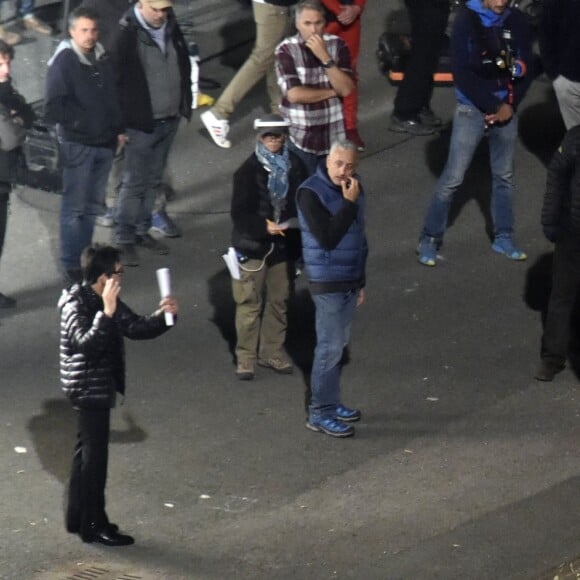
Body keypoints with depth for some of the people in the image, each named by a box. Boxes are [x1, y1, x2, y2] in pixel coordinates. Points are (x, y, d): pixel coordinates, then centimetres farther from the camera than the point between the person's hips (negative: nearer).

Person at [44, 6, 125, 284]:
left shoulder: (102, 59, 7)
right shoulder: (63, 63, -13)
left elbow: (113, 97, 16)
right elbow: (53, 108, -16)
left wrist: (119, 129, 10)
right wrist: (82, 121, -15)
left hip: (104, 143, 6)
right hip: (77, 145, -6)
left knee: (93, 206, 14)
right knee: (75, 207, -2)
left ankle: (84, 257, 24)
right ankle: (72, 264, 5)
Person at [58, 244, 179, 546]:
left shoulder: (105, 301, 5)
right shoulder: (76, 305, -21)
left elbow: (136, 327, 5)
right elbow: (87, 344, -35)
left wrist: (163, 315, -12)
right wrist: (107, 313, -44)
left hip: (100, 387, 10)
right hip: (88, 388, -10)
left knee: (87, 451, 17)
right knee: (95, 455, -2)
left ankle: (77, 517, 28)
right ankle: (93, 525, 7)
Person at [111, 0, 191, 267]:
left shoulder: (170, 26, 2)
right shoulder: (127, 34, -19)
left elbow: (184, 63, 16)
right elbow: (115, 77, -16)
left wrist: (185, 103, 14)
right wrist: (122, 120, -15)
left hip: (169, 119, 6)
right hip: (142, 123, -6)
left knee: (153, 180, 15)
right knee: (135, 183, 0)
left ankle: (142, 230, 27)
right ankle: (124, 239, 10)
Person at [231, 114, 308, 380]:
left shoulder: (295, 166, 1)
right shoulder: (248, 171, -11)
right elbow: (239, 212, -13)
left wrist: (298, 222, -8)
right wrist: (264, 227, -27)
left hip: (284, 245, 4)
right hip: (253, 245, -4)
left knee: (279, 300, 13)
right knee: (249, 302, 0)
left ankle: (272, 351, 27)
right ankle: (246, 357, 10)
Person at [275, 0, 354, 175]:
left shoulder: (337, 45, -4)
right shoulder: (286, 50, -11)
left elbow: (346, 89, -13)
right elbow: (294, 94, -21)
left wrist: (324, 57, -22)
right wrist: (332, 92, -12)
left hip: (334, 139, 2)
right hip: (300, 139, -2)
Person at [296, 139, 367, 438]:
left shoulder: (353, 187, 7)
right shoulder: (311, 193, -18)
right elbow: (327, 238, -27)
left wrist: (360, 281, 21)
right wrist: (349, 203, -27)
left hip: (350, 279, 8)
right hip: (328, 281, -8)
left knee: (339, 344, 15)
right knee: (330, 347, -4)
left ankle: (330, 402, 27)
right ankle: (320, 413, 4)